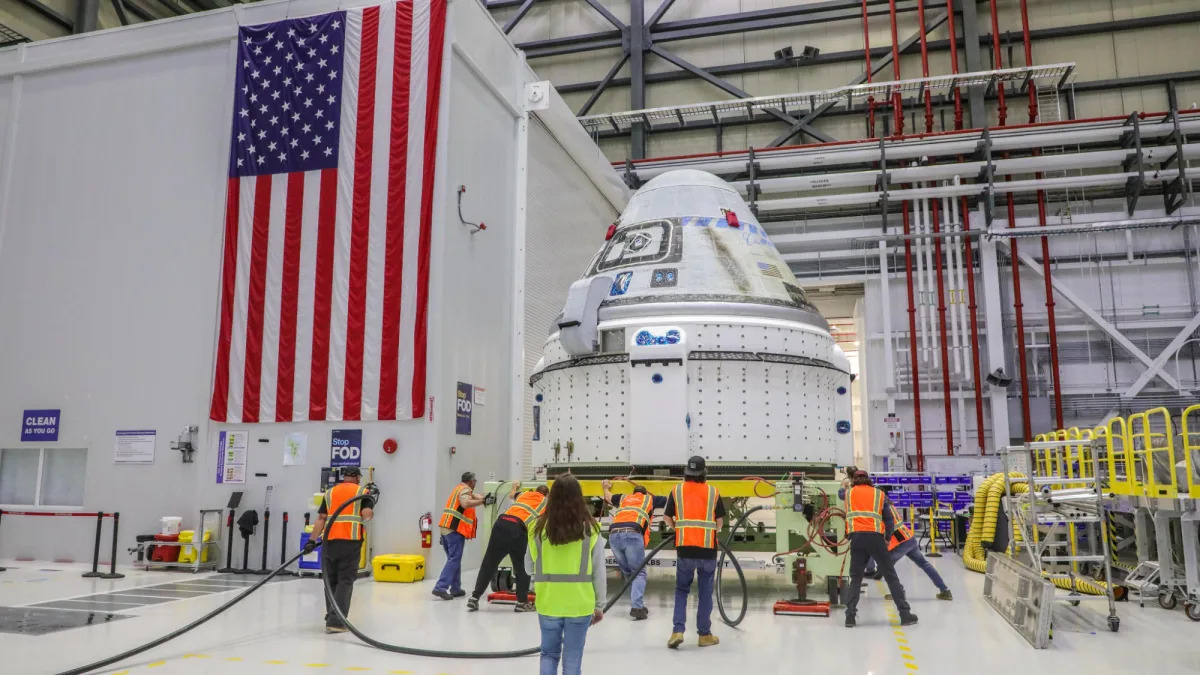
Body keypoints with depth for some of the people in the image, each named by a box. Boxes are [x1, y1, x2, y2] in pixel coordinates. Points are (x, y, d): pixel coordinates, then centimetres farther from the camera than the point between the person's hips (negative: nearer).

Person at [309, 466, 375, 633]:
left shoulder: (329, 493, 14)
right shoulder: (363, 493, 5)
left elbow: (321, 518, 7)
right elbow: (367, 515, -9)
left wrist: (312, 540, 6)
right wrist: (371, 513, 13)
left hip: (330, 541, 3)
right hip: (350, 541, -3)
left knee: (331, 580, 15)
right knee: (345, 581, -1)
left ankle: (332, 616, 24)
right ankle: (335, 621, -10)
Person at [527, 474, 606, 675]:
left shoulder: (539, 528, -7)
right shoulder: (590, 529, -8)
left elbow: (529, 565, 3)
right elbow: (599, 572, -3)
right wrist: (599, 605, 8)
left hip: (548, 603, 1)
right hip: (580, 604, -1)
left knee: (549, 654, 18)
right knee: (572, 658, 10)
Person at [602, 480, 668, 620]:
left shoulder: (624, 498, 34)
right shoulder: (649, 499, 26)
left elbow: (608, 497, 53)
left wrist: (606, 487, 74)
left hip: (614, 535, 4)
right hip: (632, 534, -4)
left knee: (628, 573, 18)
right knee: (639, 573, 1)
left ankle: (637, 604, 16)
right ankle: (637, 607, -15)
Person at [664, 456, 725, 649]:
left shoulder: (677, 490, 2)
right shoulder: (713, 492, 1)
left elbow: (667, 517, 7)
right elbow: (720, 522, 4)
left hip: (685, 548, 0)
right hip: (708, 548, 0)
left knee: (682, 590, 14)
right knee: (705, 593, 11)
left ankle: (678, 631, 3)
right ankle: (705, 634, 18)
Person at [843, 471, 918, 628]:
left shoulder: (848, 493, 19)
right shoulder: (880, 494, 16)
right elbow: (890, 520, 13)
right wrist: (887, 539, 22)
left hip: (857, 537, 1)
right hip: (876, 537, -1)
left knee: (855, 578, 11)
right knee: (891, 576, 9)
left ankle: (850, 616, 2)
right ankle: (905, 614, 11)